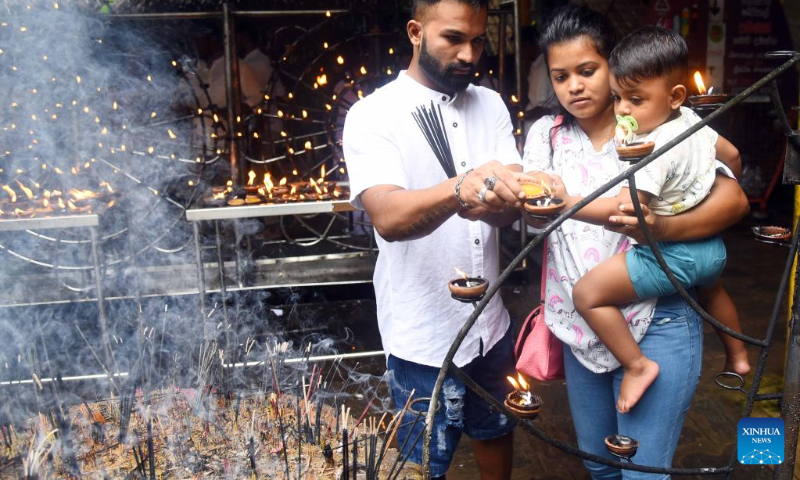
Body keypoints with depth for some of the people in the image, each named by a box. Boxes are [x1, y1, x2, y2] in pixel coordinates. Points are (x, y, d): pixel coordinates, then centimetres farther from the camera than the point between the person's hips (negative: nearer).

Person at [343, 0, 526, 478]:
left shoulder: (491, 105, 3)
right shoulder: (372, 115, -14)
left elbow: (514, 204, -8)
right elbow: (388, 217, -30)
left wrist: (487, 202, -32)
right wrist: (458, 191, -50)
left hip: (491, 321, 5)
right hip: (423, 335, -5)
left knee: (496, 432, 25)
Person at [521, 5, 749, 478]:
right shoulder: (546, 134, 3)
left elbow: (734, 199, -14)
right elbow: (535, 214, -13)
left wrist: (660, 228, -33)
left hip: (655, 325, -4)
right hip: (581, 328, 4)